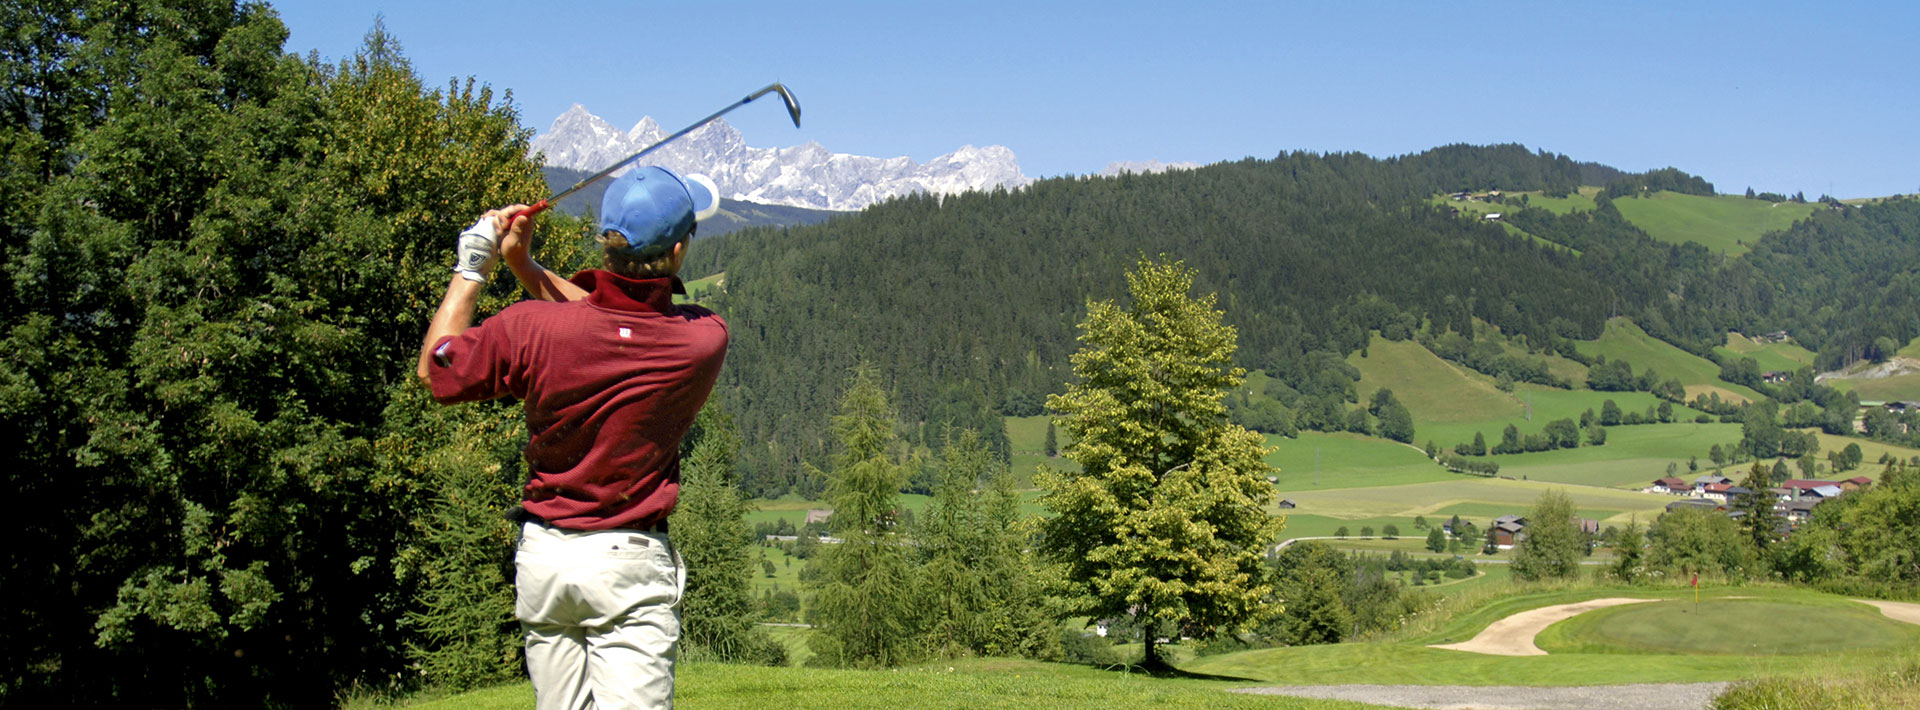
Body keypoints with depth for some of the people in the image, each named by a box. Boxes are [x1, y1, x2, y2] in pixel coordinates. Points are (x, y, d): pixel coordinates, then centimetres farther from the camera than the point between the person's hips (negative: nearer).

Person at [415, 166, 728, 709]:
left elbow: (434, 369, 8)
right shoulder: (706, 339, -11)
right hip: (630, 563, -3)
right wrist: (523, 264, 4)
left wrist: (471, 269, 13)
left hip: (542, 557, 3)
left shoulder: (530, 328, -11)